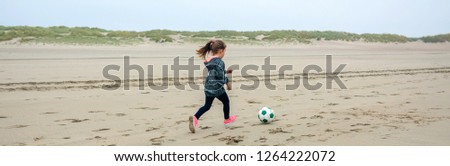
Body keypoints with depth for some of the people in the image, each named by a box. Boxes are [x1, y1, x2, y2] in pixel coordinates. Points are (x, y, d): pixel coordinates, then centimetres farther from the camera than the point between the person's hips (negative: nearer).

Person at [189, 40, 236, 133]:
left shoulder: (208, 60, 7)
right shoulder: (219, 62, -18)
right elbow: (221, 76, -20)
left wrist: (226, 72, 22)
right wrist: (227, 82, -5)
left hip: (208, 87, 7)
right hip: (217, 88, -7)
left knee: (207, 106, 13)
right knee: (226, 102, 19)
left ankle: (195, 118, -9)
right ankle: (227, 119, 37)